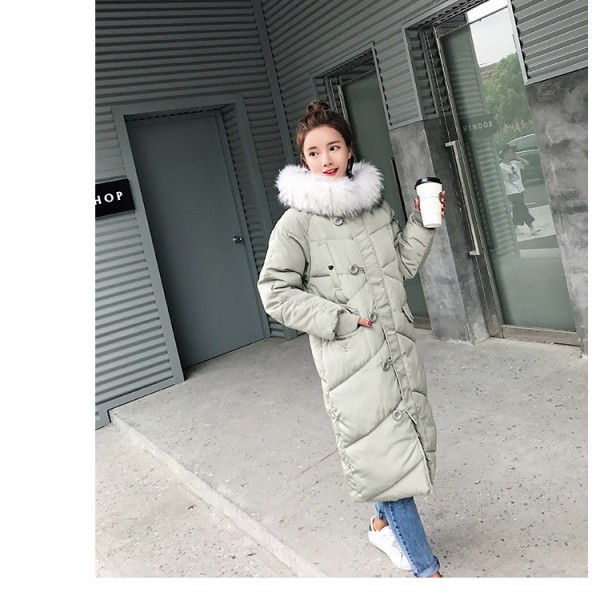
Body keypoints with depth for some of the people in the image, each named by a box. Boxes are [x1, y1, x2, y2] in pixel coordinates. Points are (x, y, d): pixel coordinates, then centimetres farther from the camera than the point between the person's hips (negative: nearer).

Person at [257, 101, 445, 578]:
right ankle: (426, 568, 11)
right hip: (350, 356, -6)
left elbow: (404, 266, 19)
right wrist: (341, 321, -15)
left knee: (399, 443, 17)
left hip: (397, 344, 7)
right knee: (384, 450, -3)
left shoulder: (376, 204, 10)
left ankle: (383, 524, 43)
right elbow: (275, 292, -9)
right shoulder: (298, 221, -9)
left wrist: (423, 223, 5)